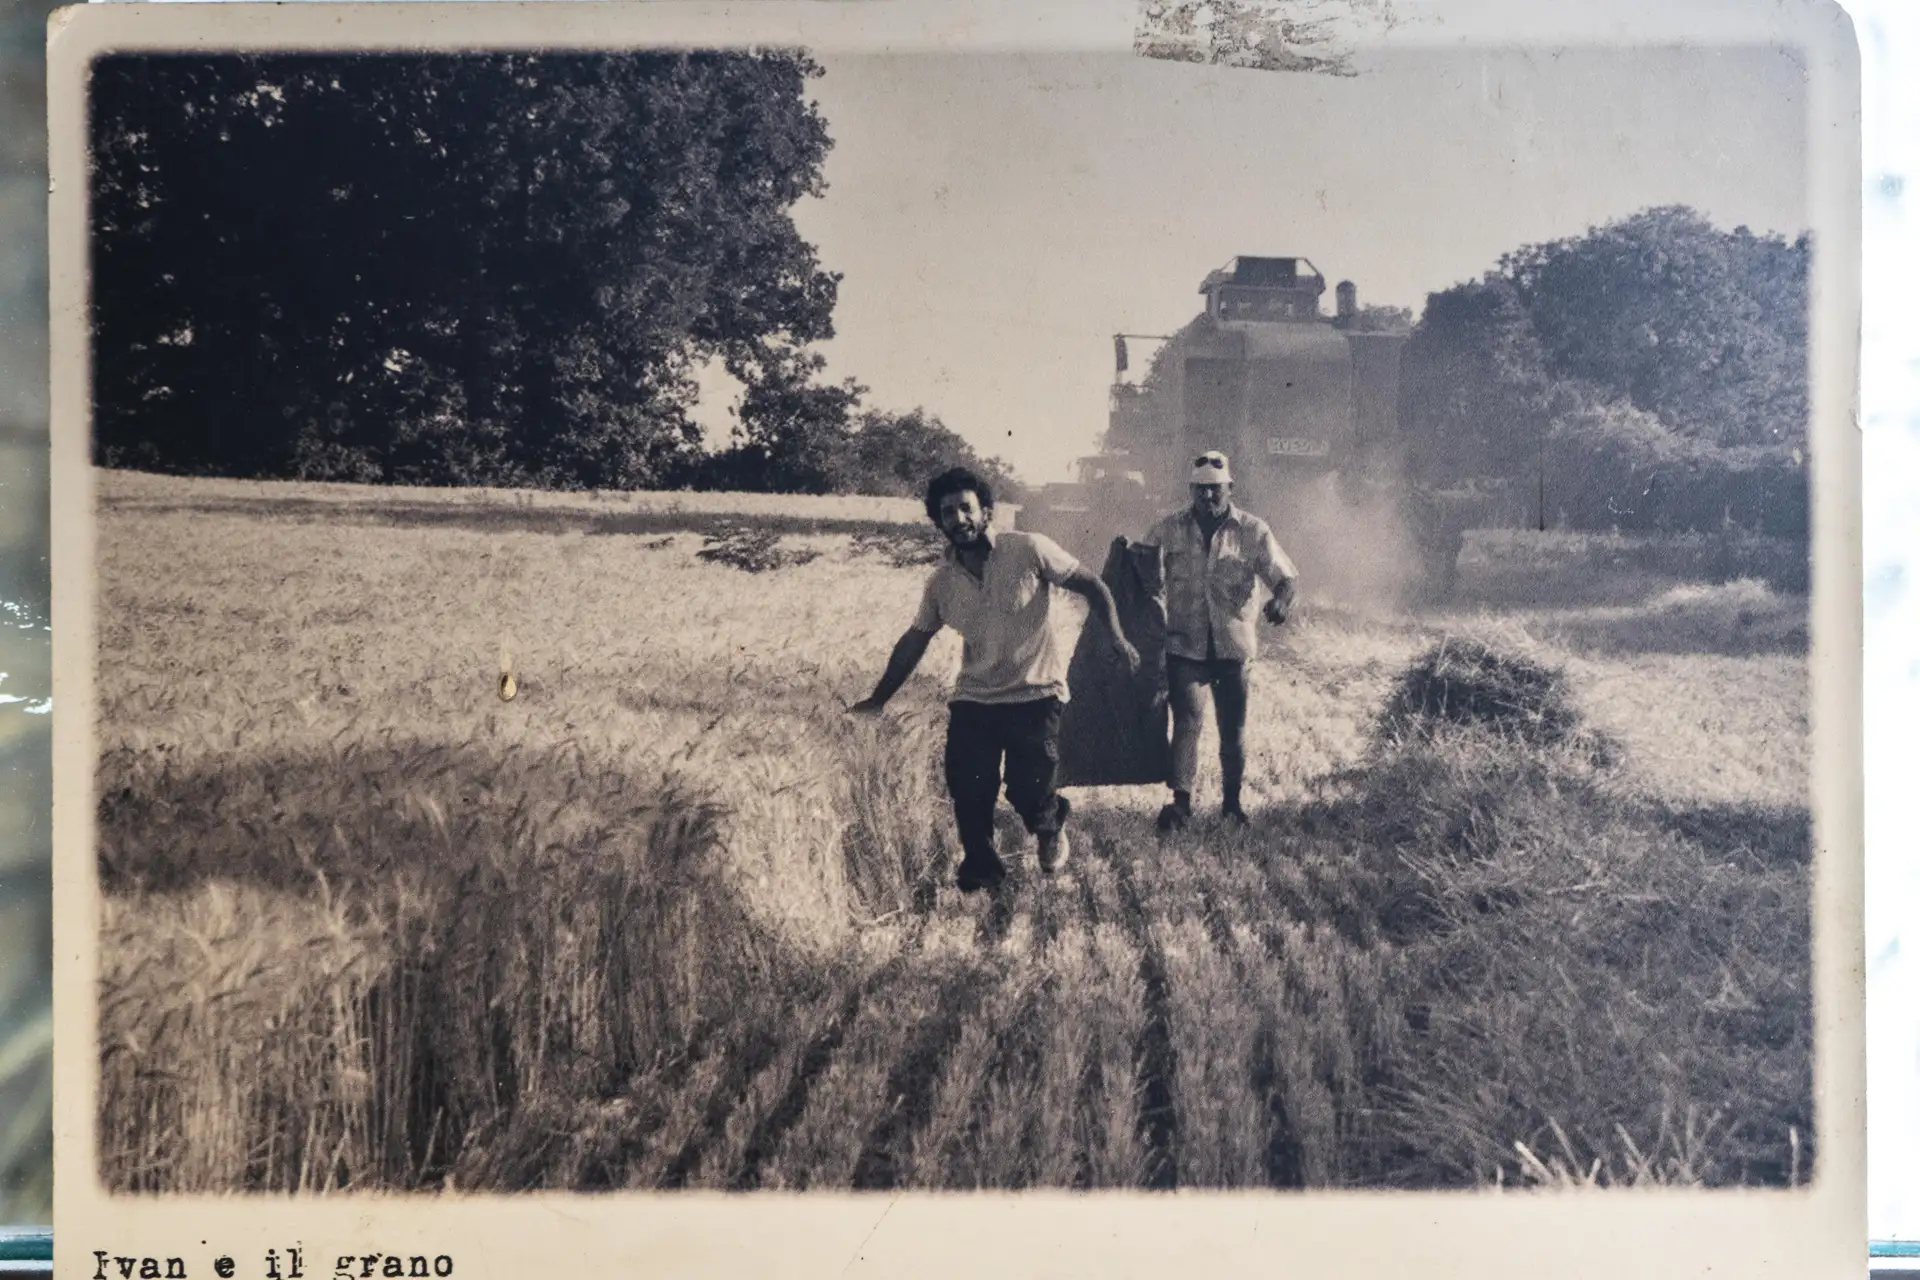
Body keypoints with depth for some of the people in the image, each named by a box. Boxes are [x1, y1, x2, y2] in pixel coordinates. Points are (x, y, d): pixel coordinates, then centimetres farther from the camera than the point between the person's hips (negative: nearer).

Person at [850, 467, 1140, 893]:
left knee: (1028, 790, -10)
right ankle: (980, 873, 22)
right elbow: (914, 640, 13)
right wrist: (878, 698, 13)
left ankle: (1050, 825, 27)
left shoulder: (1029, 551, -11)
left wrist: (1117, 638, -20)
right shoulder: (942, 581, 2)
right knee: (967, 791, -1)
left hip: (1035, 696, -4)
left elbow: (1091, 586, -6)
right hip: (973, 700, 4)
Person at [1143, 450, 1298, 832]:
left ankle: (1232, 800, 24)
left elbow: (1286, 575, -2)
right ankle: (1181, 801, -8)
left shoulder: (1253, 531, -2)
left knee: (1233, 727, 10)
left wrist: (1281, 600, -23)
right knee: (1186, 721, -10)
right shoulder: (1168, 531, 0)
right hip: (1185, 644, -1)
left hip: (1234, 644, 1)